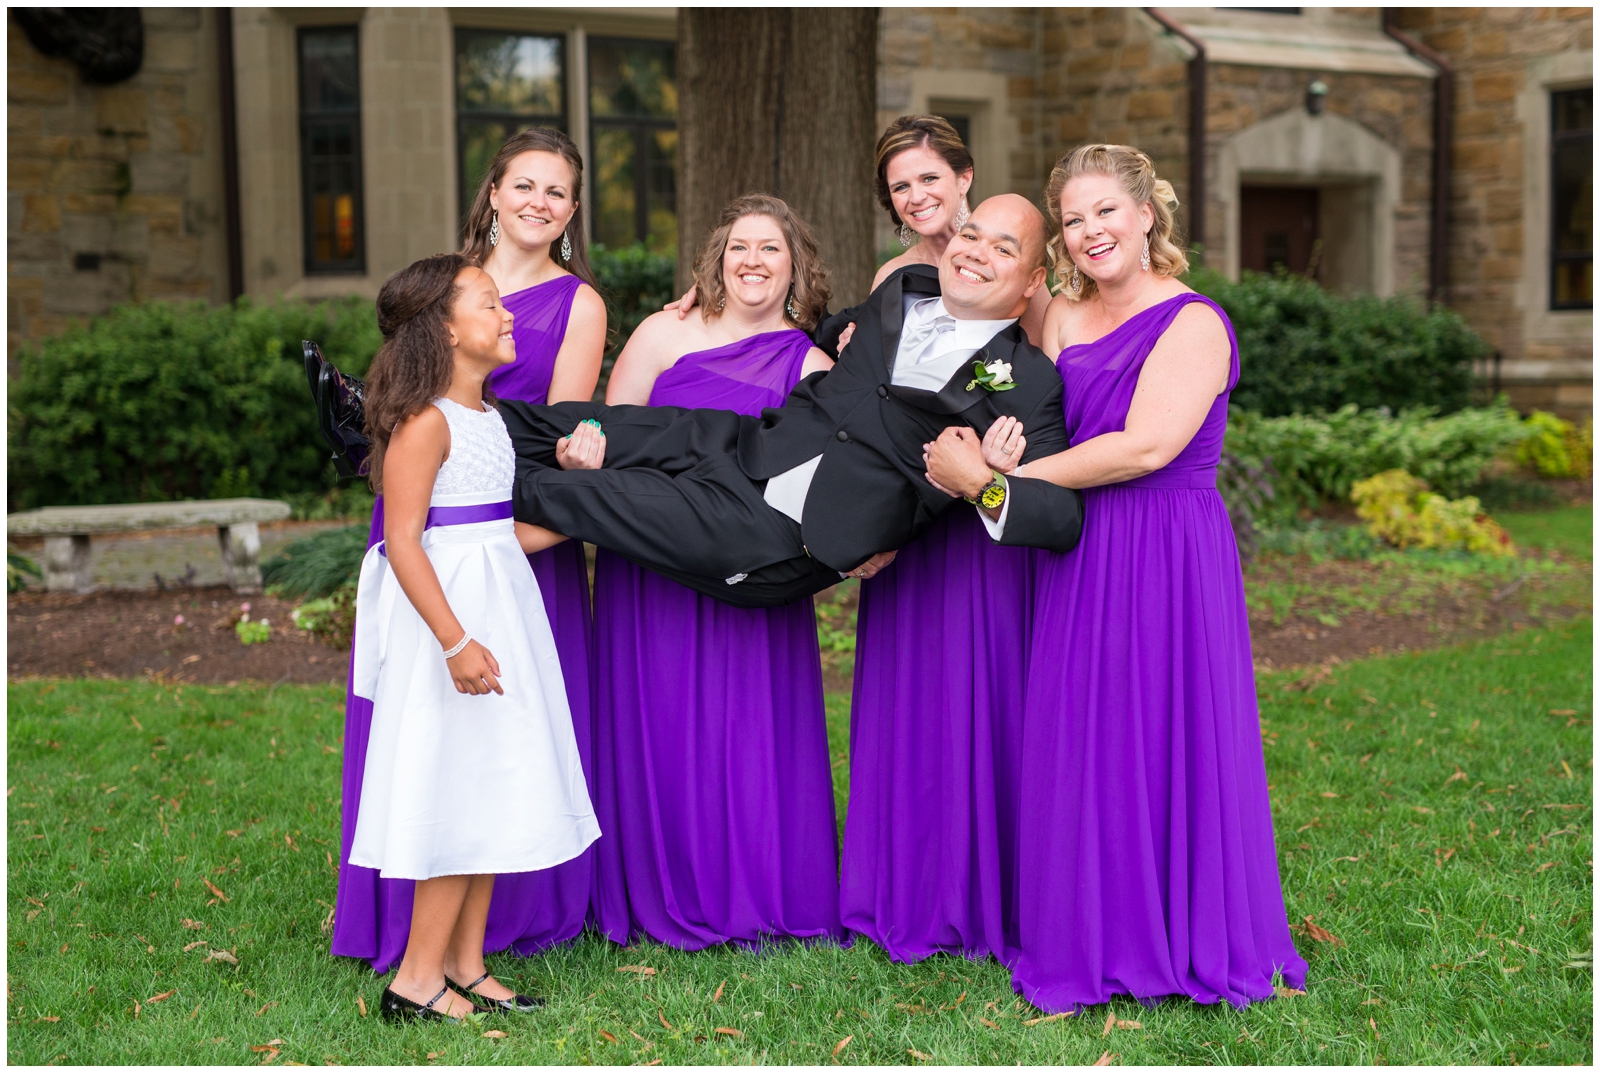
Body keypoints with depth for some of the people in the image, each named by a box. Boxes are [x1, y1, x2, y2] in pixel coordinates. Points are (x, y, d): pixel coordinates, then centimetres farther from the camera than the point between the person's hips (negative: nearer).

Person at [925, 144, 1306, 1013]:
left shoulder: (1194, 323, -8)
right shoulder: (1062, 316, 13)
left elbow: (1148, 445, -19)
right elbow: (1039, 428, 11)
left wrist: (993, 478, -16)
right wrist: (1001, 447, -15)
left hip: (1169, 556, -6)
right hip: (1077, 557, 6)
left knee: (1164, 740, -1)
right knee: (1076, 747, 8)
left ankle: (1187, 942, 13)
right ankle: (1094, 942, 19)